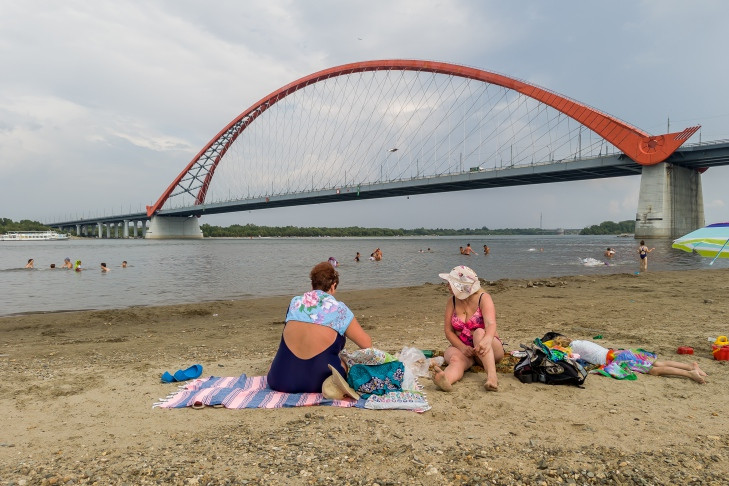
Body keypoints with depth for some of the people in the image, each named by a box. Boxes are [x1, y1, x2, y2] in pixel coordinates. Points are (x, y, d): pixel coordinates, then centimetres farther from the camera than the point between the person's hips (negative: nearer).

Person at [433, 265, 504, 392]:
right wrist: (462, 347, -19)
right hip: (462, 347, 2)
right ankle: (446, 379, -68)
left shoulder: (483, 298, -8)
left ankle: (492, 376, -52)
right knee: (456, 359, -34)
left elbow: (491, 324, -26)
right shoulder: (452, 301, 4)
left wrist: (486, 341, -49)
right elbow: (448, 330, 1)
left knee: (479, 332, -35)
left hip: (485, 349, -2)